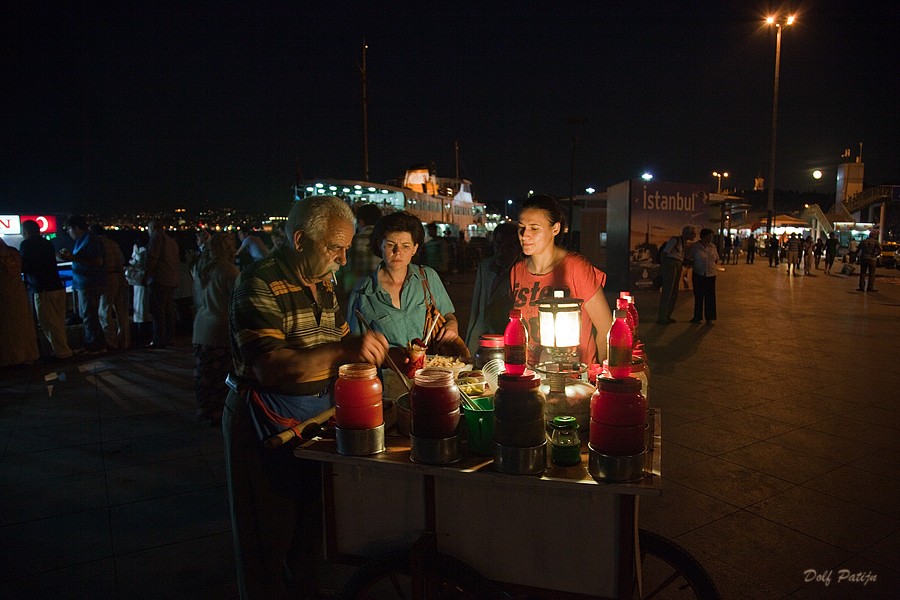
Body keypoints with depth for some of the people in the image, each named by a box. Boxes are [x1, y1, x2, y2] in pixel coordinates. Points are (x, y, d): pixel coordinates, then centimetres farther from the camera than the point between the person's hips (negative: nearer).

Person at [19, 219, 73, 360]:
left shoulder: (26, 245, -5)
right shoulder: (47, 243, 13)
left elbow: (23, 266, -2)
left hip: (42, 290, -7)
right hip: (58, 286, 7)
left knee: (49, 324, 2)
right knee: (59, 322, 14)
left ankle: (62, 353, 4)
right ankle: (64, 348, 21)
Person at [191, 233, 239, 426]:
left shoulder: (199, 268, 9)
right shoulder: (228, 270, -14)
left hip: (201, 329, 8)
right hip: (222, 330, -7)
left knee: (203, 373, 14)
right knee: (222, 376, 1)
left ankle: (204, 410, 25)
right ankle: (218, 414, 7)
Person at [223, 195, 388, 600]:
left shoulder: (323, 282, 7)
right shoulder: (260, 283, -19)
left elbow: (339, 343, 14)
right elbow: (268, 367, -30)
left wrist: (379, 353, -4)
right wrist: (343, 349, -38)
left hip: (316, 414, 8)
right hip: (266, 424, -7)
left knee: (311, 527, 21)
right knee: (269, 539, 9)